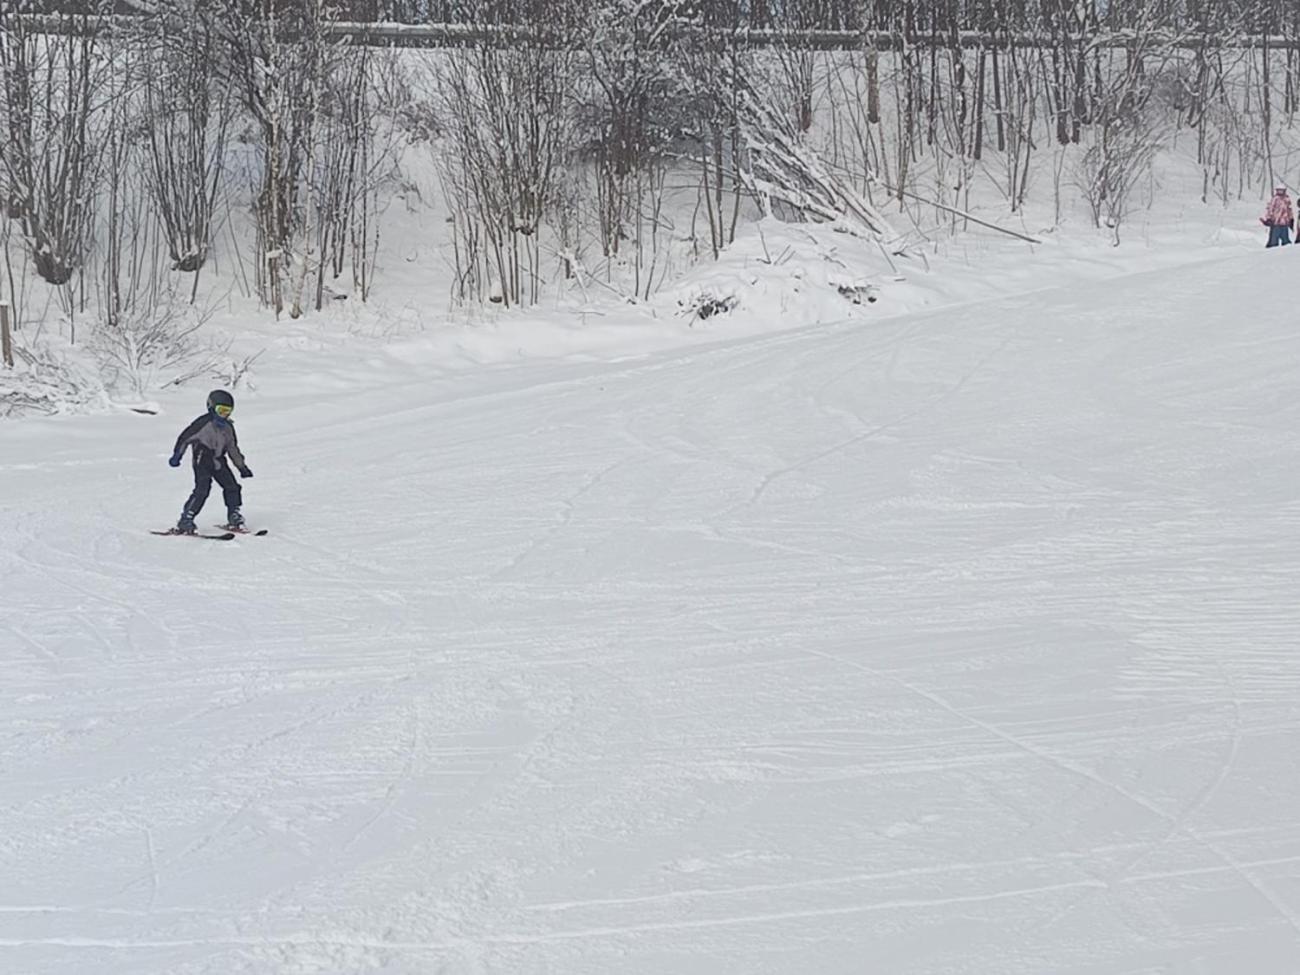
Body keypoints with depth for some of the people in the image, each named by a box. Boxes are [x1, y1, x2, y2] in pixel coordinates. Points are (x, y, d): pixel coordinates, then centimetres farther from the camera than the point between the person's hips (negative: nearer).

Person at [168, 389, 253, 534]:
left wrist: (242, 466, 24)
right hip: (202, 460, -7)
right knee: (202, 489, -19)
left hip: (219, 461, 7)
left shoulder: (228, 427, 12)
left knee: (232, 487, 0)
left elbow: (233, 448, 23)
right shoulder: (204, 423, -11)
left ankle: (234, 518, 13)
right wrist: (177, 455, -12)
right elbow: (185, 437, -8)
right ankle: (185, 521, -17)